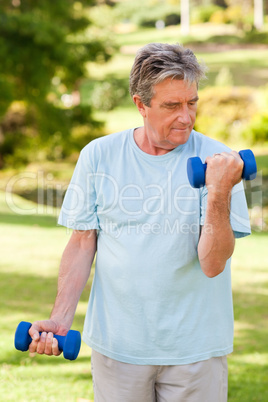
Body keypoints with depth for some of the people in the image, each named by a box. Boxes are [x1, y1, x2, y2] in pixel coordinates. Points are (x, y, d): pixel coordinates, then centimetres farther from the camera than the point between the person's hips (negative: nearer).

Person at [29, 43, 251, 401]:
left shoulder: (217, 161, -7)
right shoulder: (98, 156, -1)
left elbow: (213, 264, -13)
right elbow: (83, 243, 4)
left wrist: (220, 192, -26)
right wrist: (61, 319, -6)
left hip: (195, 345, -1)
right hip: (117, 344, 1)